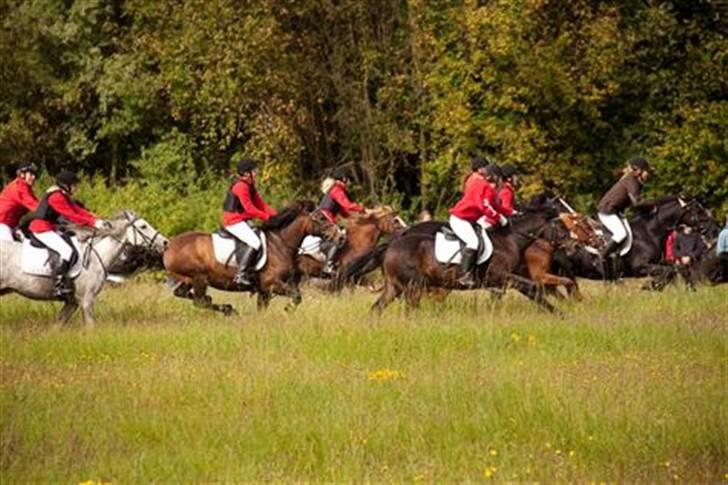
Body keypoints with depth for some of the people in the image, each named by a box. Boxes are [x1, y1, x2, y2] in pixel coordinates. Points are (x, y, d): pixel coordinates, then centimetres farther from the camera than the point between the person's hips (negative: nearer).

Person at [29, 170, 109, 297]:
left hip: (50, 228, 11)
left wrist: (97, 221, -2)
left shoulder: (64, 197, 15)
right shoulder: (56, 197, -18)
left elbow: (78, 210, 9)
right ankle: (59, 285, -27)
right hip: (42, 229, -11)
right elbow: (72, 216, -20)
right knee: (67, 251, -24)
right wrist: (93, 223, -18)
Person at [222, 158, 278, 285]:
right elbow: (249, 208, -21)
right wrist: (266, 216, -15)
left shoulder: (249, 187, 15)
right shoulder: (241, 187, -17)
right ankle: (241, 274, -26)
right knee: (255, 242, -22)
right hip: (234, 221, -11)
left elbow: (260, 203, 14)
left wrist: (274, 214, 1)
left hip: (241, 221, 11)